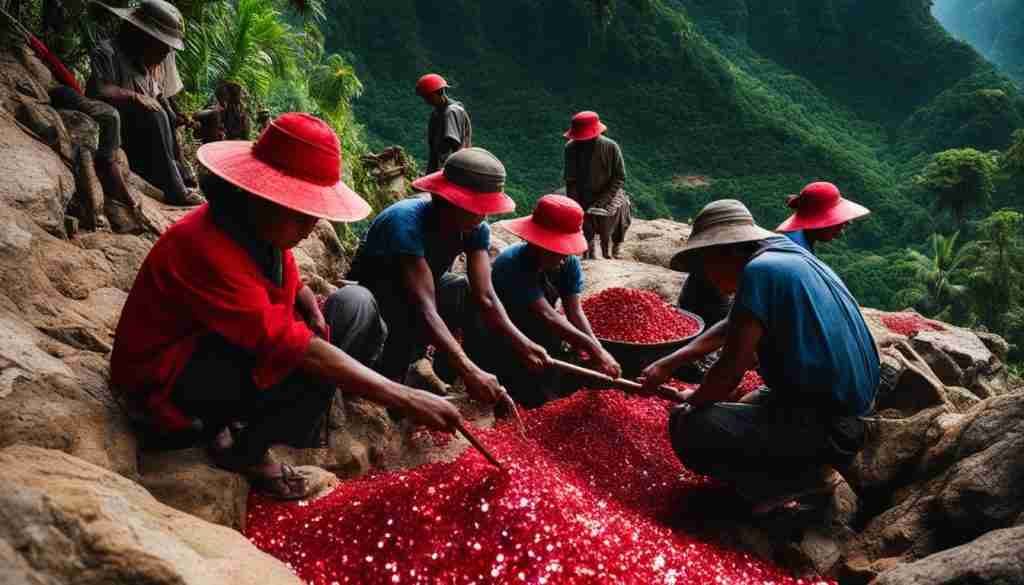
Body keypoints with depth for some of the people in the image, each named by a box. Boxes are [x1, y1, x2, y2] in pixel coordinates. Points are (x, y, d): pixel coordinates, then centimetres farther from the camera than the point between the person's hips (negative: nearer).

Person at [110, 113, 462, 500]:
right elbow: (292, 347, -38)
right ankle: (242, 449, -7)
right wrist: (404, 398, -39)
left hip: (229, 352, 8)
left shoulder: (264, 228, -7)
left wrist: (314, 311, -12)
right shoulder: (207, 249, -32)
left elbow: (291, 283, 13)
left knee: (355, 302, 0)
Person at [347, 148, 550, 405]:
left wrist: (522, 345, -40)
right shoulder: (407, 221, -37)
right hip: (374, 292, -6)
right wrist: (469, 371, -55)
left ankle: (443, 374, 1)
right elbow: (424, 307, -45)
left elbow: (485, 296, -23)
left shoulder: (476, 228, -18)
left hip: (420, 286, 7)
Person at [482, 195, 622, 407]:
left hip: (533, 338, 7)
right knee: (539, 397, -17)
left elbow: (575, 312, -17)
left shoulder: (568, 263, -13)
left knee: (573, 382, -2)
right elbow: (547, 316, -39)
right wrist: (594, 350, -44)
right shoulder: (512, 264, -32)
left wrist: (599, 352, -34)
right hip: (493, 346, -6)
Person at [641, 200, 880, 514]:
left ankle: (803, 477, -4)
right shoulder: (788, 255, 12)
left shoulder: (759, 270, -17)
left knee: (689, 428, -19)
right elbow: (729, 328, 21)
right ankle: (809, 467, 12)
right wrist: (667, 364, 21)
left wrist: (693, 401, 1)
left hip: (825, 426, -10)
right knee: (747, 407, 32)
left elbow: (730, 370, -18)